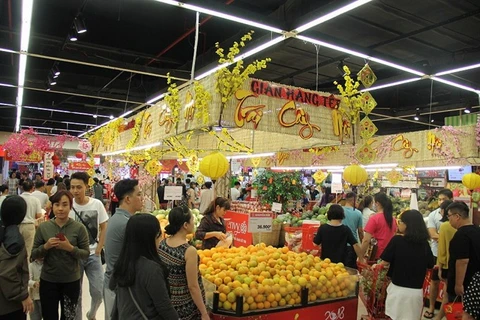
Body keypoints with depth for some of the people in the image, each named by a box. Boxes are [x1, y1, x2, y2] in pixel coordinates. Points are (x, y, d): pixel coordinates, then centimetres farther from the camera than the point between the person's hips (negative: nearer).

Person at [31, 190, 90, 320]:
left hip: (72, 281, -1)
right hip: (48, 280, 1)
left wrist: (70, 248, -24)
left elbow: (85, 254, -7)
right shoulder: (43, 227, -5)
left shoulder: (79, 228, -10)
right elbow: (33, 255, 0)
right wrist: (46, 247, -19)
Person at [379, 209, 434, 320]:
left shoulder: (397, 240, -12)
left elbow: (385, 262, -9)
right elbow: (430, 266, 10)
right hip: (417, 291, 4)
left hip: (398, 289, -4)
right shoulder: (425, 243, 0)